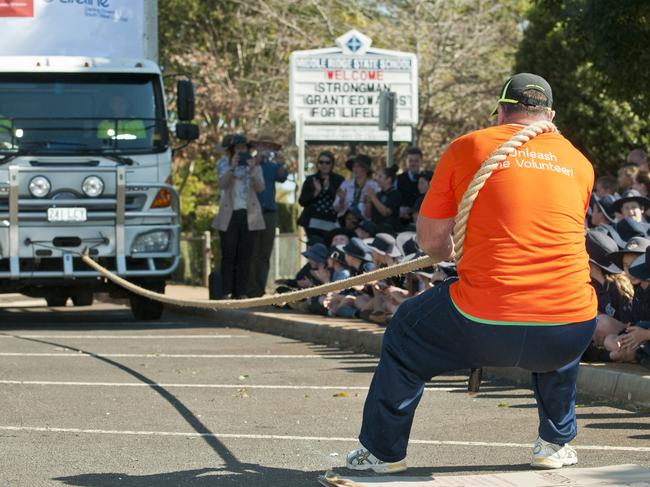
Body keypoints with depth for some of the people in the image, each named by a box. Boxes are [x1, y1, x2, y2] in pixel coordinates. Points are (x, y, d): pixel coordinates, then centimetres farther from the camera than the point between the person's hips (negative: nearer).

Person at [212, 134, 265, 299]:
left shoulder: (254, 164, 11)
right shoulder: (223, 163, 7)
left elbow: (260, 188, -2)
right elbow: (221, 184, -10)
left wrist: (252, 170, -16)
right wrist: (232, 167, -21)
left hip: (248, 213, 2)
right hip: (229, 214, -2)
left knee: (244, 255, -1)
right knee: (228, 254, -6)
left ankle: (241, 292, 1)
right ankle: (226, 291, -3)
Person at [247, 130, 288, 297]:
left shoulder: (273, 166, 16)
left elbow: (282, 178, -3)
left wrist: (280, 163, -20)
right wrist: (258, 159, -18)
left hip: (270, 212, 4)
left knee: (265, 255, 4)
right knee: (252, 253, -7)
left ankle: (260, 288, 6)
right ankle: (251, 289, -8)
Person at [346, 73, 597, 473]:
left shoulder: (467, 148, 4)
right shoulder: (580, 163, 13)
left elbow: (430, 241, 8)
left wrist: (452, 253, 33)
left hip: (485, 327, -3)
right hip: (570, 333, 3)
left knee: (405, 331, 28)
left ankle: (383, 451, 32)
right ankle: (557, 444, 41)